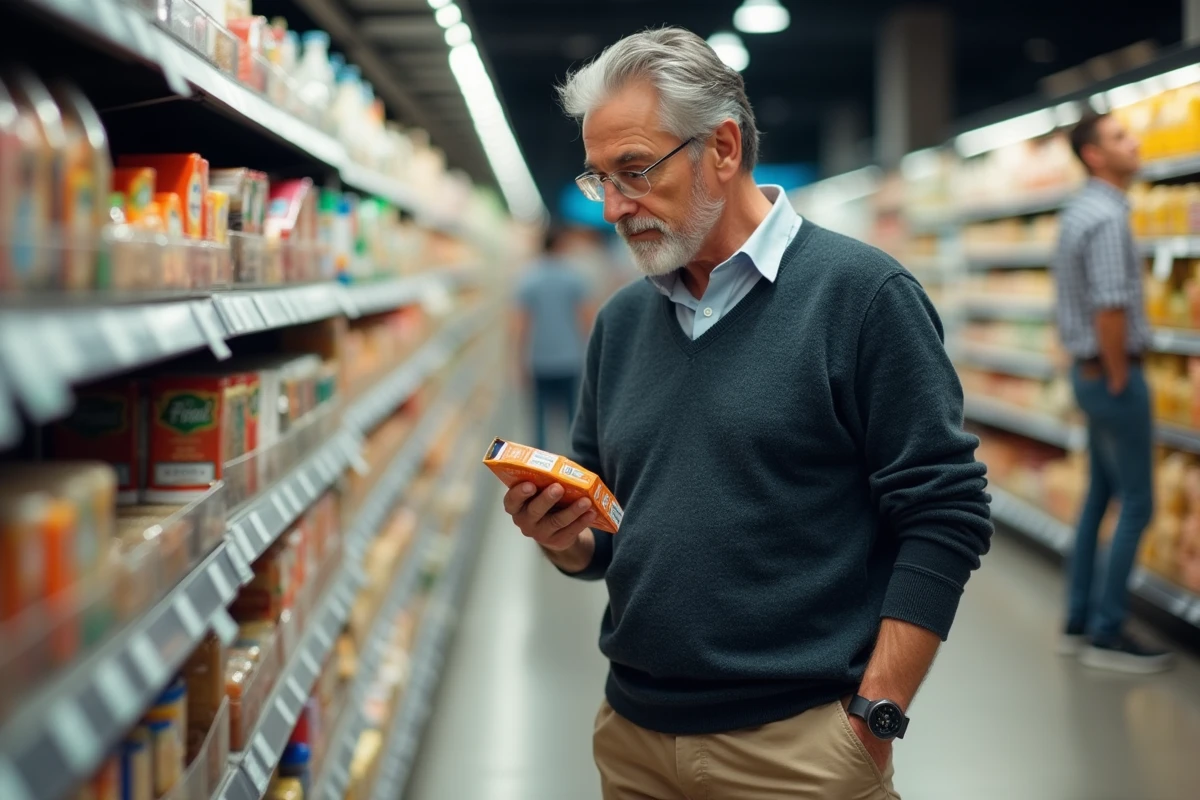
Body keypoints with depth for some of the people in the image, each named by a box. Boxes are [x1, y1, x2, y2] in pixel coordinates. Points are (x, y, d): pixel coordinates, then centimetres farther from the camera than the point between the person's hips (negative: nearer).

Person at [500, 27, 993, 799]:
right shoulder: (621, 321, 8)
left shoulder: (861, 294, -10)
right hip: (633, 734, 6)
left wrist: (873, 720, -15)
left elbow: (945, 517, -13)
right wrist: (567, 540, -6)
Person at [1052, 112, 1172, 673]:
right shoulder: (1107, 217, -19)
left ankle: (1079, 622, 20)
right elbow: (1111, 310, -26)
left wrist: (1106, 372, 17)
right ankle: (1106, 633, 0)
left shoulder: (1080, 210, 12)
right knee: (1136, 503, -4)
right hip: (1113, 373, -10)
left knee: (1101, 494, 15)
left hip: (1088, 370, 10)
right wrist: (1119, 379, -15)